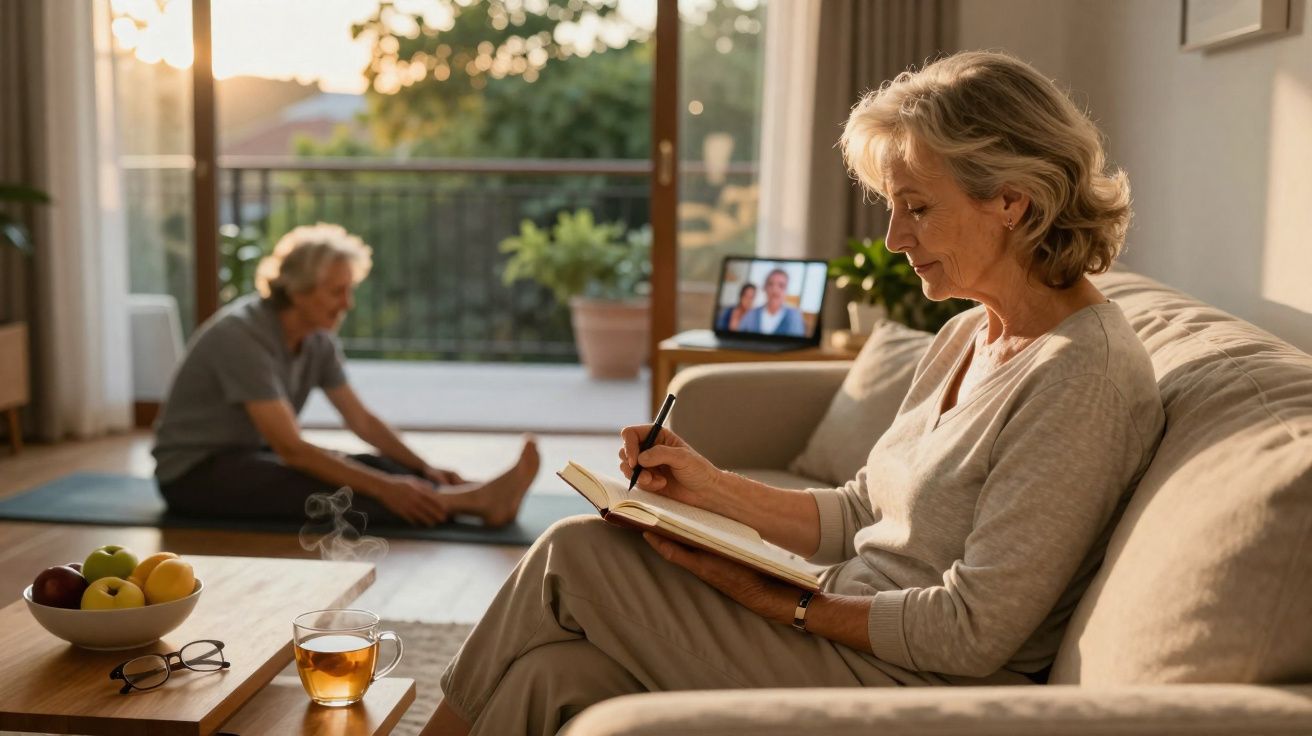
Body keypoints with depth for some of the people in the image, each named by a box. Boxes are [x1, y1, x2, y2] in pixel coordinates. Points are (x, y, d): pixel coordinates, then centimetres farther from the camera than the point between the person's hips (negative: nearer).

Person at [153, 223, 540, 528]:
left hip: (248, 454, 8)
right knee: (328, 490, -30)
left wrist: (426, 469, -11)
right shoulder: (243, 336, -27)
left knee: (371, 466, -16)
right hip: (194, 473, -7)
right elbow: (291, 449, -31)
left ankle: (479, 497, -32)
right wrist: (384, 488, -36)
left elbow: (361, 419, 3)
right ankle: (473, 501, -42)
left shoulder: (318, 339, -2)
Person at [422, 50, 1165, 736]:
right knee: (553, 675, -12)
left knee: (575, 556, -9)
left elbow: (972, 635, -21)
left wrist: (778, 601, -15)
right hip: (851, 635, 8)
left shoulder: (1084, 374, -18)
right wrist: (711, 487, 0)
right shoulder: (967, 337, 11)